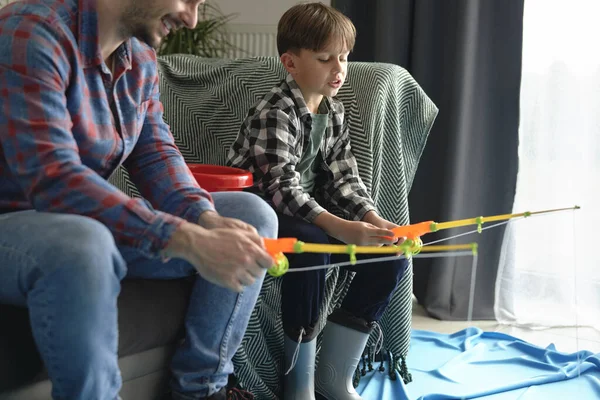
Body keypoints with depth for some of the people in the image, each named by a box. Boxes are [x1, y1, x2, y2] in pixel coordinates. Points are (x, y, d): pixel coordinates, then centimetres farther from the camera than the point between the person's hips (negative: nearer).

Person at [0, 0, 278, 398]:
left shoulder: (141, 57, 4)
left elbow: (156, 154, 1)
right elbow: (52, 179, -32)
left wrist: (207, 219, -21)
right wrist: (189, 241, -38)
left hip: (97, 222, 8)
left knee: (253, 215, -2)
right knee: (83, 246, -43)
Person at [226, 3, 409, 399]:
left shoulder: (335, 111, 8)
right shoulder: (274, 114, -19)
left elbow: (345, 177, 3)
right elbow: (283, 190, -30)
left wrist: (373, 220, -17)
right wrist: (342, 228, -41)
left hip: (313, 219, 8)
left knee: (391, 256, -7)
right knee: (312, 246, -38)